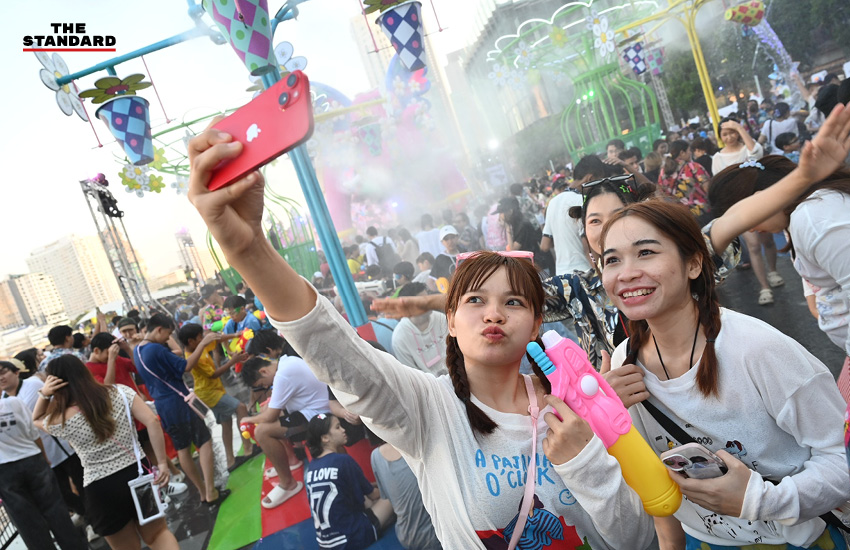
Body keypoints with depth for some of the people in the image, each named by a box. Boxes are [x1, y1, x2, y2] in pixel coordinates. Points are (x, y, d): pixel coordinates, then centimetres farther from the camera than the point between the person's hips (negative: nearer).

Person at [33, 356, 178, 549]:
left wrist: (44, 395, -2)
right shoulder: (120, 392, -5)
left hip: (102, 490, -2)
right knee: (157, 534, 21)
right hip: (137, 473, 2)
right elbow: (152, 421, -13)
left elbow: (37, 419, 16)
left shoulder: (62, 420, -8)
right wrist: (162, 462, -8)